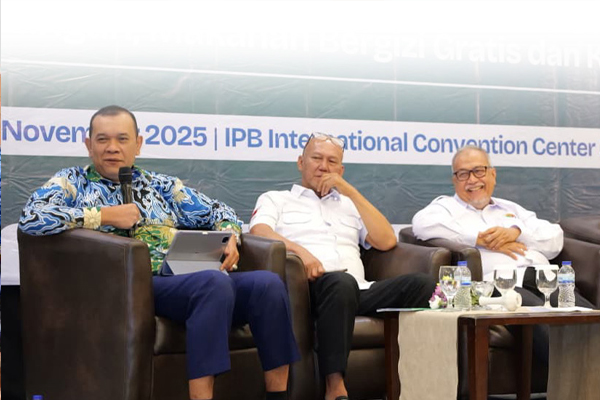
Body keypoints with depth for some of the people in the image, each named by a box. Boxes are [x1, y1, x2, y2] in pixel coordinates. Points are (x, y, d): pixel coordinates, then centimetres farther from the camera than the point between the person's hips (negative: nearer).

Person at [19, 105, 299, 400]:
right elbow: (31, 218, -6)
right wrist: (104, 216, -7)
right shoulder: (73, 182, 13)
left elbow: (219, 213, 27)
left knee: (267, 283, -22)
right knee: (215, 283, -35)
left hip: (189, 280, 5)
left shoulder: (160, 185, 25)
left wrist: (229, 239, 3)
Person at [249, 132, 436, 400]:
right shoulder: (275, 199, 23)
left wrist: (350, 191, 12)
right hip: (312, 287, -4)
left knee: (423, 285, -24)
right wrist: (298, 250, -20)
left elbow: (386, 241, 15)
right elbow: (259, 232, 0)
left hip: (358, 291, 4)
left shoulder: (349, 205, 32)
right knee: (341, 282, -41)